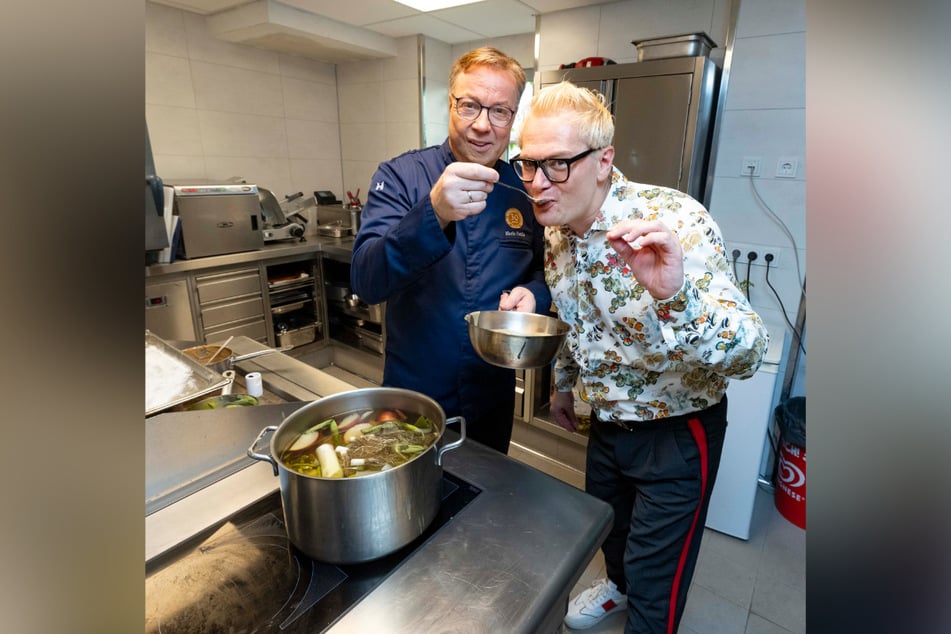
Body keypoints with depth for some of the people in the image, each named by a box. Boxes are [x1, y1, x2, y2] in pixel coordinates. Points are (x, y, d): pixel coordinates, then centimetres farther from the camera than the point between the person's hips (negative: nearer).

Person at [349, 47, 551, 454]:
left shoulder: (525, 190, -4)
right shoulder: (400, 176, -13)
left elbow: (545, 269, 7)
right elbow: (366, 283, -24)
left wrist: (534, 293, -16)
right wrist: (434, 214, -39)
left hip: (494, 399, 3)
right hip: (411, 393, -2)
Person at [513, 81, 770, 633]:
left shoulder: (675, 222, -28)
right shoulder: (557, 230, -7)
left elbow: (749, 354, -34)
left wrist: (674, 294, -52)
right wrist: (564, 381, 16)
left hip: (676, 429, -6)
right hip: (608, 418, 7)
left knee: (655, 580, 12)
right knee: (607, 521, 30)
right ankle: (618, 584, 62)